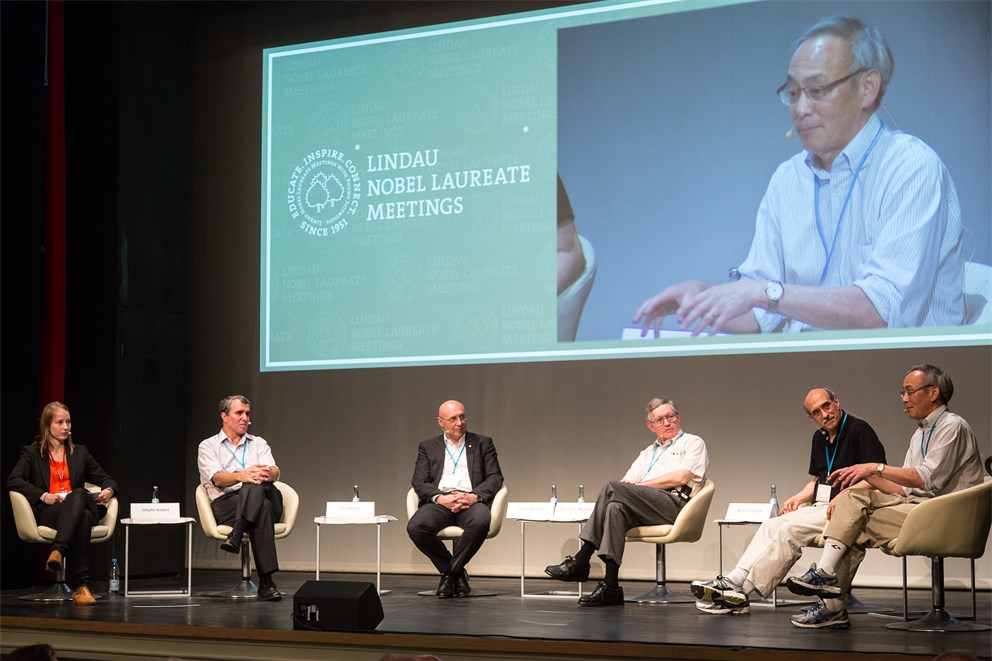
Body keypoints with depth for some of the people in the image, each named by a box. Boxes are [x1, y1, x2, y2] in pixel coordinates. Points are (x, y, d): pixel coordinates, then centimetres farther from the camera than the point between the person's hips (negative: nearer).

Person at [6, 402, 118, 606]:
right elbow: (13, 481, -1)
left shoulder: (80, 453, 26)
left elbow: (106, 479, 24)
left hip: (78, 507, 3)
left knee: (78, 494, -39)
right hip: (47, 512, -3)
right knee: (83, 516, -39)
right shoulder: (31, 453, 15)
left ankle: (58, 551, -54)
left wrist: (109, 490, -2)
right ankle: (81, 585, -50)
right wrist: (43, 496, -16)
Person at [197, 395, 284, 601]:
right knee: (263, 508, -38)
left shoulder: (259, 444, 26)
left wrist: (268, 473, -25)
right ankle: (266, 582, -48)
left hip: (266, 497, 3)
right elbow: (217, 478, -5)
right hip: (226, 503, -3)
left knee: (257, 485, -35)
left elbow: (275, 472, 4)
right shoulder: (208, 446, 16)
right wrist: (241, 476, -29)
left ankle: (235, 536, -50)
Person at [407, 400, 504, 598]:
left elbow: (495, 477, 7)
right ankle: (456, 573, -9)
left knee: (481, 522, -38)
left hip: (470, 502, -1)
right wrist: (440, 498, -14)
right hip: (439, 502, 1)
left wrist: (474, 496, -13)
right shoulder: (428, 447, 19)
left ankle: (451, 571, -14)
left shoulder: (483, 443, 18)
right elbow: (419, 482, 7)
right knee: (415, 527, -32)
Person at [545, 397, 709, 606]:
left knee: (611, 488, -27)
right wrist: (628, 486, -5)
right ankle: (610, 587, -39)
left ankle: (580, 563, -29)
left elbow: (681, 477, -3)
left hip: (675, 502, -5)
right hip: (647, 510, 5)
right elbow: (626, 482, 21)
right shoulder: (648, 453, 34)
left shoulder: (693, 443, 15)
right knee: (616, 507, -32)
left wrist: (640, 485, -2)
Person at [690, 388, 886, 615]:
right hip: (819, 507, 8)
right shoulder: (820, 437, 19)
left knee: (790, 529, -24)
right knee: (771, 525, -11)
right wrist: (798, 498, 8)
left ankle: (739, 590, -27)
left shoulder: (859, 430, -8)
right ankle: (735, 581, -23)